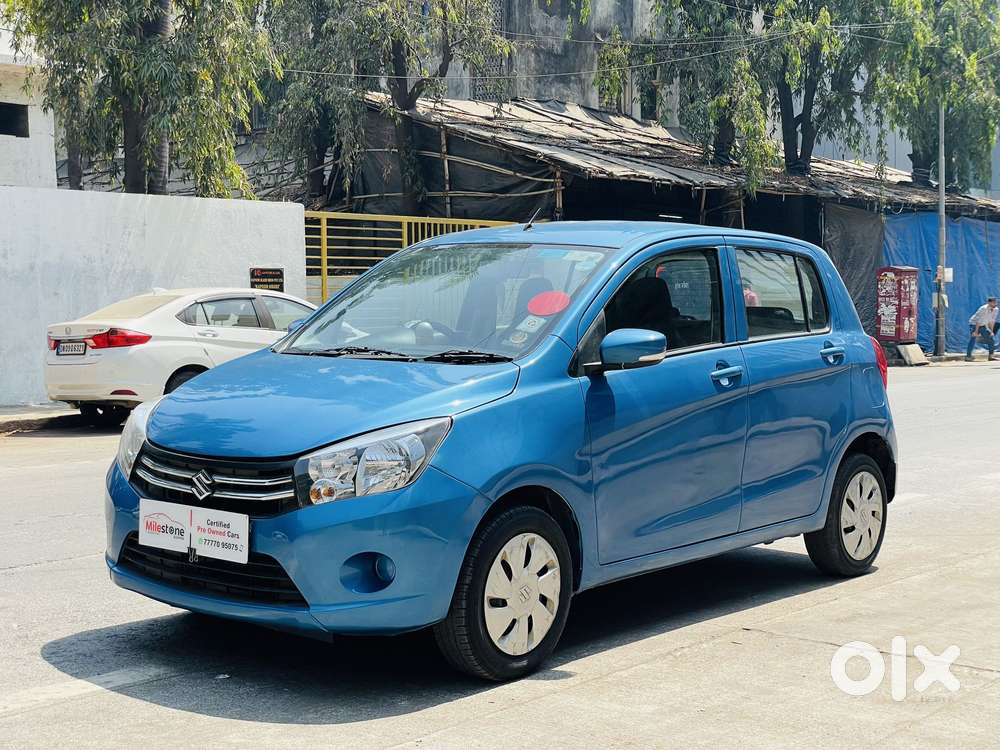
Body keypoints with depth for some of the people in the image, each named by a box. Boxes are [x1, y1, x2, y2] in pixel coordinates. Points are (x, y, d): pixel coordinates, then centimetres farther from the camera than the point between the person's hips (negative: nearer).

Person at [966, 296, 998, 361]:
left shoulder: (995, 310, -7)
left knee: (990, 339, 2)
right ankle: (968, 357, -19)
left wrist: (991, 331, 2)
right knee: (972, 340, -19)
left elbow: (992, 321, 2)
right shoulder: (984, 309, -28)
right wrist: (976, 331, -29)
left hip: (983, 325, 7)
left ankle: (991, 356, 8)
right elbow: (978, 321, -28)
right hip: (974, 324, -7)